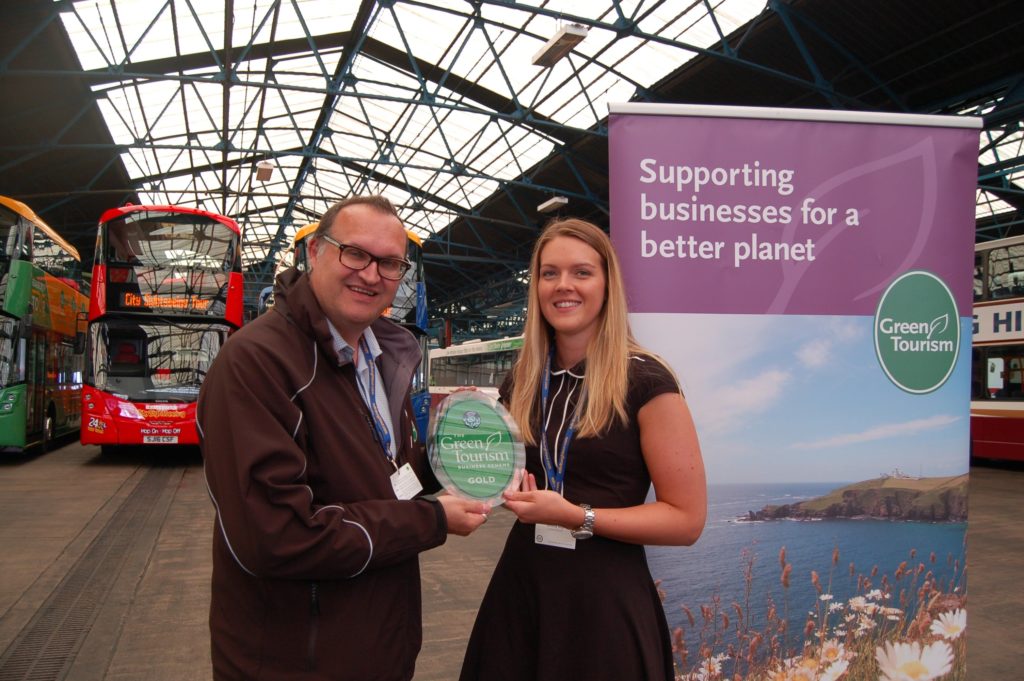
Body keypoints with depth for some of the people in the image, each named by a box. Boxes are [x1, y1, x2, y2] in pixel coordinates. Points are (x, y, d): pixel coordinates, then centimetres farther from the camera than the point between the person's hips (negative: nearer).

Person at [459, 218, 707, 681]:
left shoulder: (645, 381, -12)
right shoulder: (521, 383, 5)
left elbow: (687, 518, -13)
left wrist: (577, 517, -20)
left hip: (605, 598, -5)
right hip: (521, 587, 5)